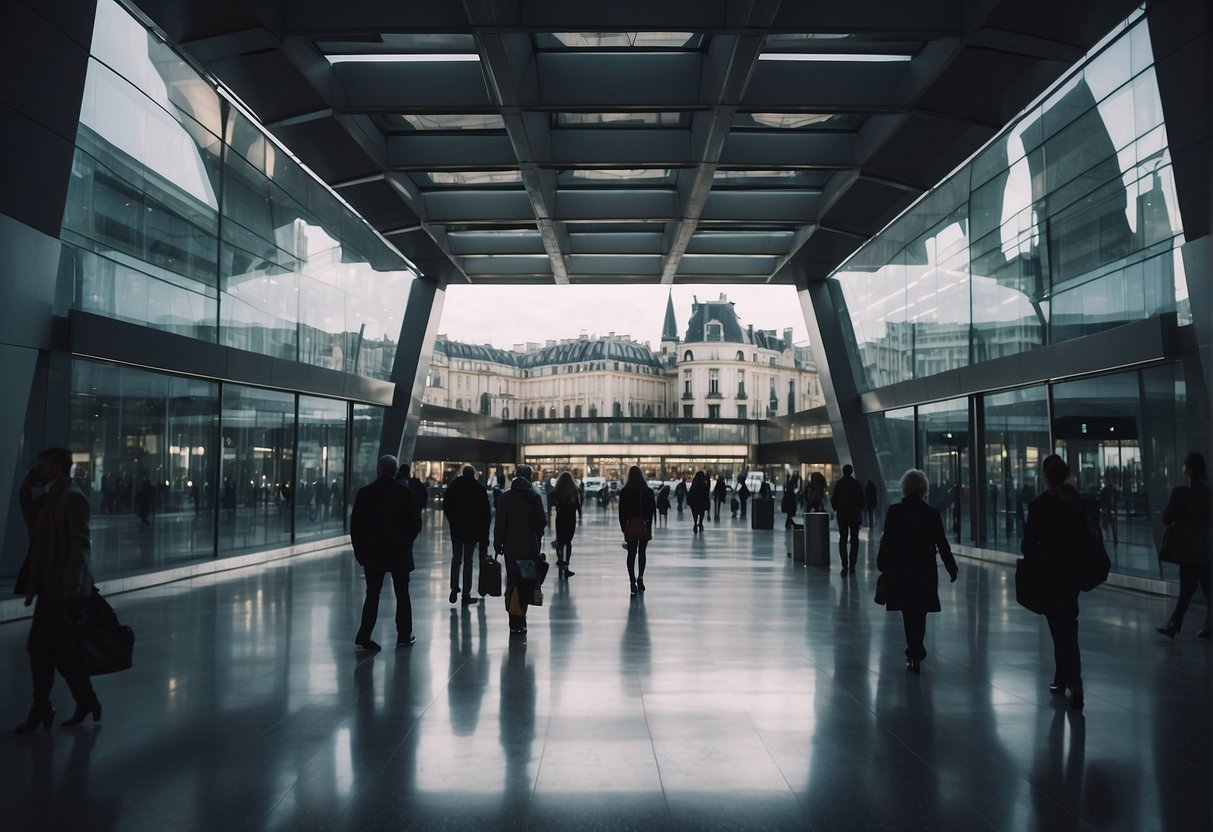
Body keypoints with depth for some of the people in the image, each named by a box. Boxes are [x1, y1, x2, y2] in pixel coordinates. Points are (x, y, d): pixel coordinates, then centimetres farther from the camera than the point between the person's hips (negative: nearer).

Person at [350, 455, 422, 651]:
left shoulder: (365, 493, -4)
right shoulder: (406, 493, -7)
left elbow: (355, 525, -2)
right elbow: (416, 524, -4)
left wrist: (360, 550, 7)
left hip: (372, 553, 1)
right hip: (400, 553, -1)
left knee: (372, 594, 7)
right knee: (402, 595, 11)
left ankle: (364, 636, -2)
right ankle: (404, 635, 17)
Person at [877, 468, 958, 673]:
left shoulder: (894, 512, -7)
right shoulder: (932, 513, -5)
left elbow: (887, 541, -6)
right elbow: (942, 543, -2)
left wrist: (882, 565, 5)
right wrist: (951, 568, 7)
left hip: (900, 570, 0)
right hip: (926, 570, 0)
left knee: (908, 613, 14)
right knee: (920, 614, 9)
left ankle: (913, 653, 18)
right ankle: (916, 653, 0)